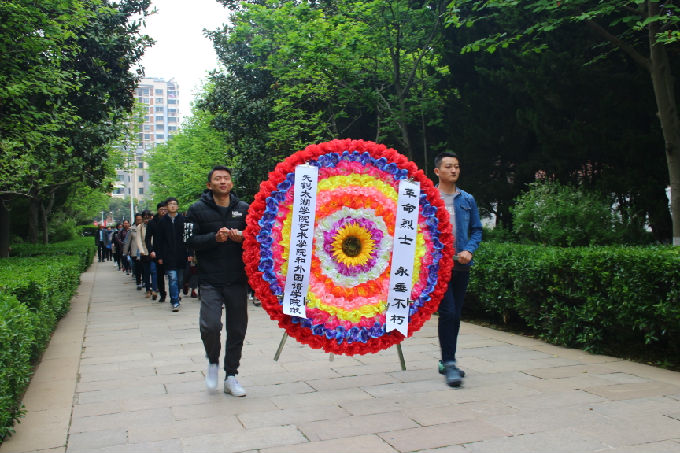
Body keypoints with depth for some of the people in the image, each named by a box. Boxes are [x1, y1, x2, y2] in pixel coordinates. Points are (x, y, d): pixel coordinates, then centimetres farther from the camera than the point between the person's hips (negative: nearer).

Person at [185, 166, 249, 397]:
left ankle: (231, 377, 23)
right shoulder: (198, 209, 3)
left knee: (237, 330, 6)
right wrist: (214, 238, -19)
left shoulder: (244, 208, 8)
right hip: (210, 280, -2)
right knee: (210, 325, -17)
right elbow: (190, 240, -4)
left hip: (237, 280, 2)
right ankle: (213, 362, 16)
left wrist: (242, 237, -9)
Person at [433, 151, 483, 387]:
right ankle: (449, 363, -2)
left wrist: (469, 250, -4)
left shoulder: (468, 200, 11)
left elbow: (476, 230, 13)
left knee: (456, 315, 11)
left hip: (461, 266, 5)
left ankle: (447, 361, 25)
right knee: (447, 313, -11)